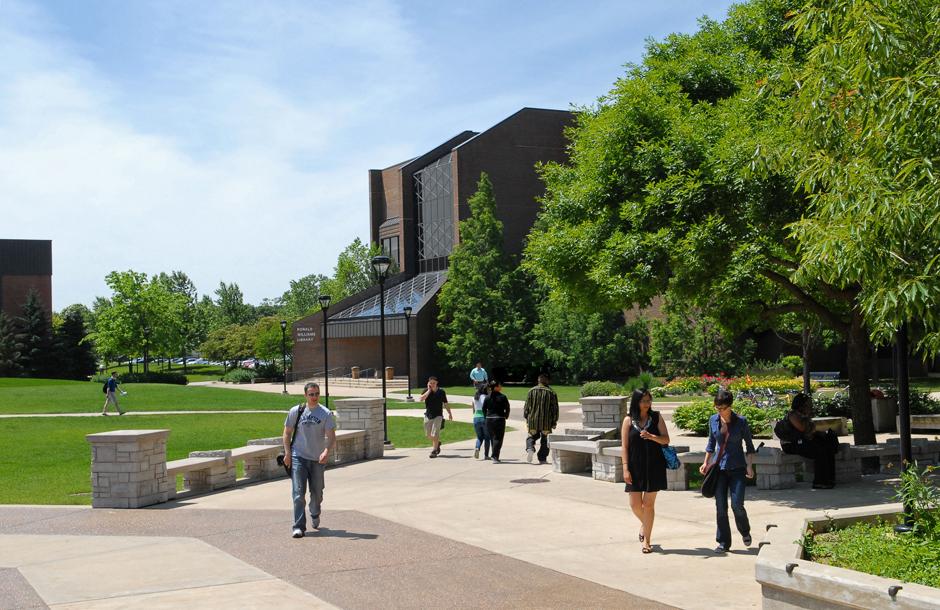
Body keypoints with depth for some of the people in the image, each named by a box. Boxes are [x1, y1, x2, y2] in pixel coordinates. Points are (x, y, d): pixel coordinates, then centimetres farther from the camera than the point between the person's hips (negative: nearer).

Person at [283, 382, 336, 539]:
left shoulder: (326, 414, -4)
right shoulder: (296, 411, 1)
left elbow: (331, 437, -11)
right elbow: (287, 433, 9)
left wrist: (327, 451, -29)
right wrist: (287, 452, -2)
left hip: (318, 460, 0)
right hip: (298, 457, 0)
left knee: (317, 493, 13)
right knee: (298, 492, -10)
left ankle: (315, 516, 42)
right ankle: (299, 526, -9)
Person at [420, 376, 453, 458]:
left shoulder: (441, 391, -1)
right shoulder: (427, 391, 0)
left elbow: (445, 403, 9)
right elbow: (422, 398, -20)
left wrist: (449, 413, 11)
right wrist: (429, 390, -18)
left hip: (438, 415, -3)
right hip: (428, 415, 3)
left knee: (435, 434, -9)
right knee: (429, 434, 12)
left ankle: (434, 451, -1)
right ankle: (437, 443, 39)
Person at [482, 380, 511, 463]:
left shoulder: (487, 397, 3)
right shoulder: (502, 397, -9)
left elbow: (484, 409, 5)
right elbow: (507, 409, -6)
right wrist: (505, 416, 10)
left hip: (489, 420, 4)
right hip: (500, 419, -4)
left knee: (492, 438, 15)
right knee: (498, 438, -2)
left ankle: (495, 457, 19)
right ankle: (495, 456, -16)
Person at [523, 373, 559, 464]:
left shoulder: (531, 391, 2)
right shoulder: (551, 393, -1)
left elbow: (527, 406, 5)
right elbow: (555, 408, -1)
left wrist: (526, 418, 15)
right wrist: (554, 422, 6)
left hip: (533, 420, 1)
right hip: (546, 421, -1)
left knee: (531, 436, 16)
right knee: (544, 440, 9)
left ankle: (530, 448, -13)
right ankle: (542, 459, 10)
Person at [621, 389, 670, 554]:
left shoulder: (656, 417, 2)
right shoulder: (629, 420, 0)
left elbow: (666, 439, -1)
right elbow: (624, 446, -1)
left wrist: (651, 436, -20)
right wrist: (625, 468, -7)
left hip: (654, 466, 0)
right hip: (635, 467, 1)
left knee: (648, 503, 1)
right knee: (635, 504, 2)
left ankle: (647, 540, 10)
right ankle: (644, 524, 35)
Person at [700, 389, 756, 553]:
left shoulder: (741, 422, -8)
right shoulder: (713, 420, 1)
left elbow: (749, 445, 1)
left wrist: (749, 466, -8)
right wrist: (706, 463, 9)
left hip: (737, 468, -3)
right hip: (720, 467, 3)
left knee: (737, 505, -9)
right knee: (720, 507, 1)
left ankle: (745, 532, 21)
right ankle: (723, 543, 11)